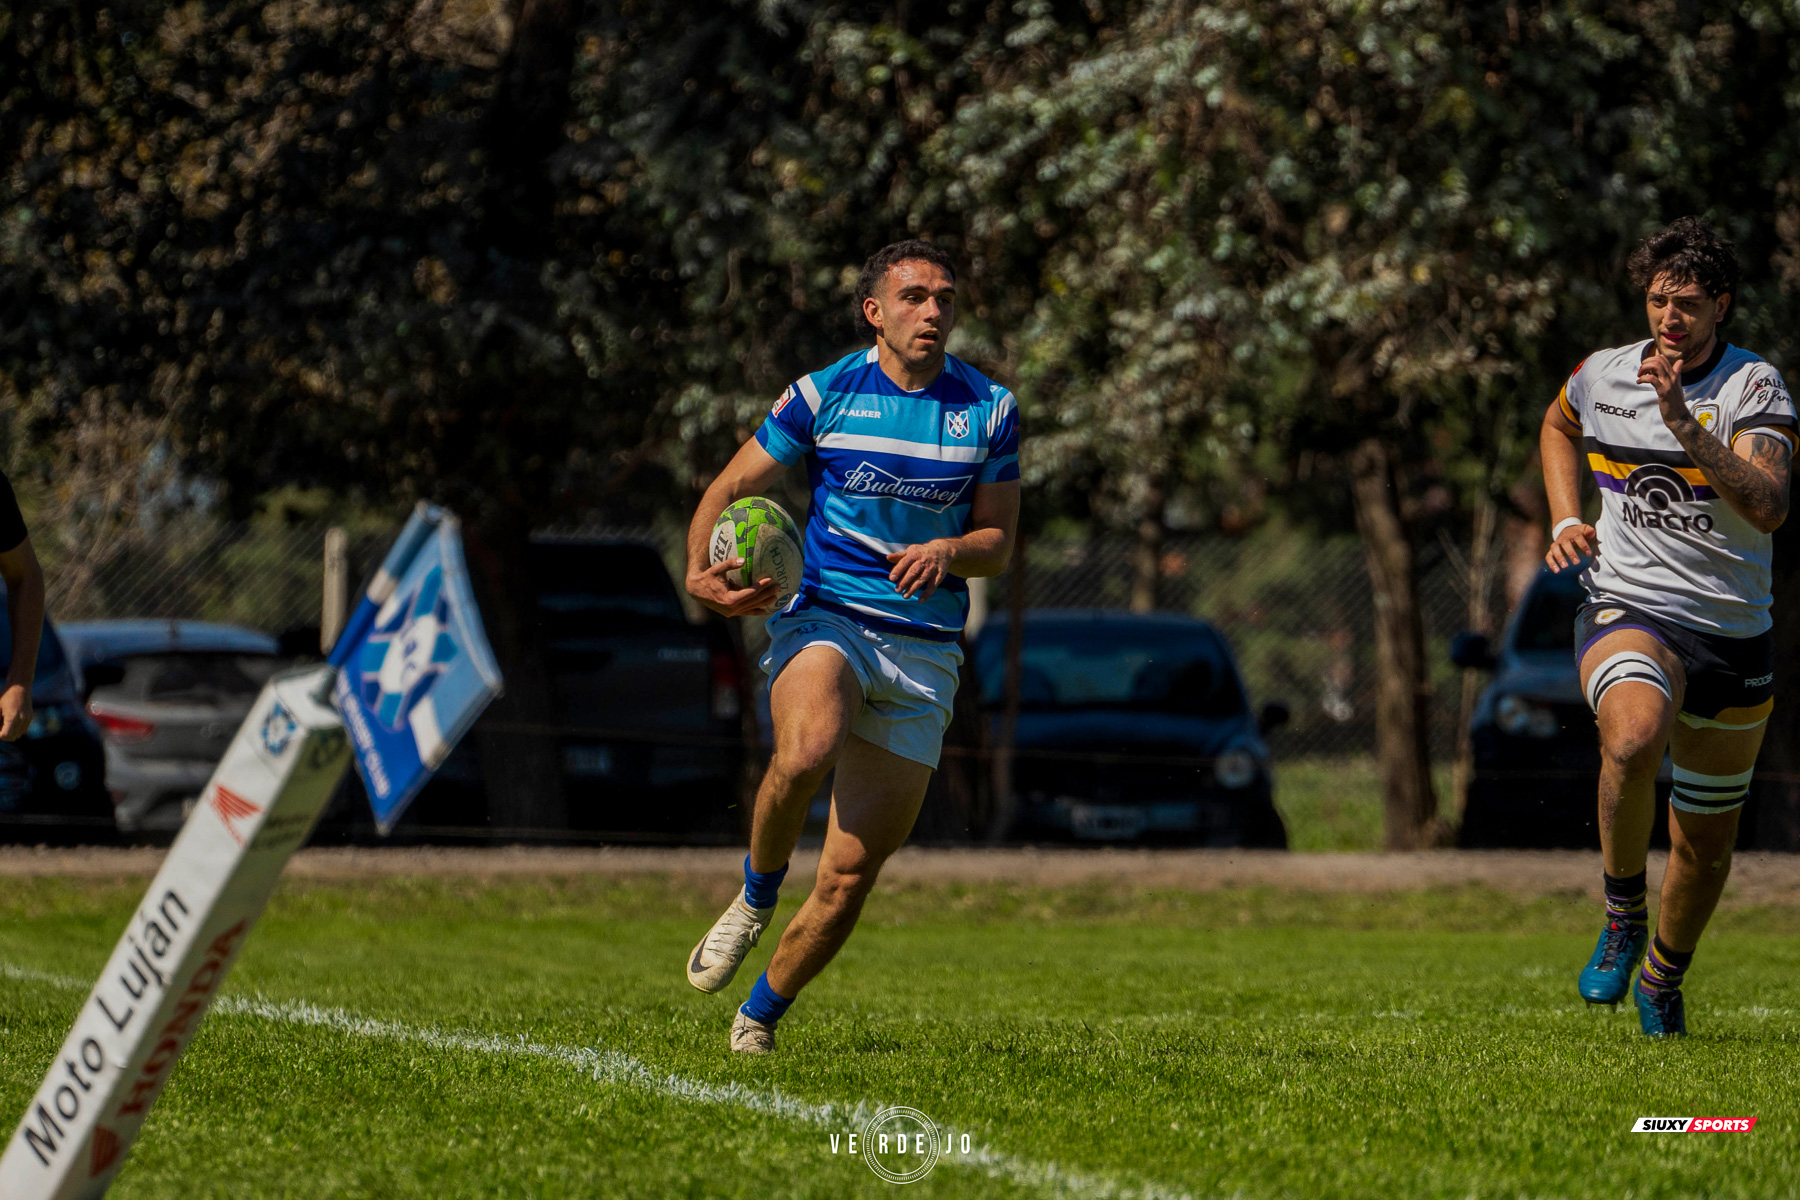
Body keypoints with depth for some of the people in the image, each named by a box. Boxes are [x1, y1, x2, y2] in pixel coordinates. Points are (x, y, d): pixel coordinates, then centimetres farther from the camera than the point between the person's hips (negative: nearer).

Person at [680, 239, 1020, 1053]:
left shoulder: (989, 409, 5)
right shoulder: (825, 395, 0)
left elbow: (998, 541, 9)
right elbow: (728, 491, 5)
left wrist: (948, 552, -14)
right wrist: (702, 571, -15)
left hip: (924, 646, 2)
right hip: (825, 620, -2)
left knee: (849, 877, 0)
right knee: (805, 751, -38)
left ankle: (761, 1013, 22)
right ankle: (756, 897, -10)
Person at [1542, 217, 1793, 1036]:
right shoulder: (1601, 378, 3)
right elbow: (1557, 427, 28)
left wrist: (1683, 423, -32)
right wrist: (1565, 520, 12)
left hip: (1733, 632, 0)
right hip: (1628, 608, 0)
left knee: (1708, 841, 10)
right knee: (1634, 735, -36)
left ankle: (1663, 976, 37)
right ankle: (1623, 913, -15)